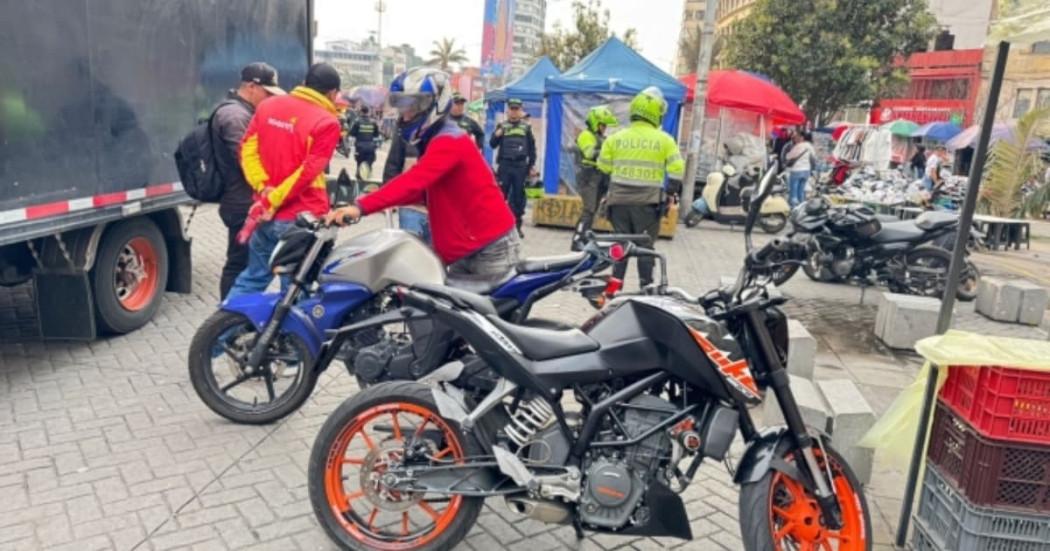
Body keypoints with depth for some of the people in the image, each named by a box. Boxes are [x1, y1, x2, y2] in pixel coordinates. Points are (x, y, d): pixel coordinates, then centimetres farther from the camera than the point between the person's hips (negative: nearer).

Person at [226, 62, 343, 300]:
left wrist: (263, 188, -5)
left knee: (253, 277, 22)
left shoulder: (268, 105, 7)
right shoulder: (327, 123, -12)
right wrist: (272, 201, -13)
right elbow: (307, 172, -17)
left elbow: (247, 149, 3)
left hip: (266, 213, 6)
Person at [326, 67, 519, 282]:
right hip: (470, 248, 10)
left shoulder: (449, 141, -19)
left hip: (491, 246, -10)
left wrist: (361, 207, -40)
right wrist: (375, 199, 2)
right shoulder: (436, 141, 14)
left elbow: (414, 181, -32)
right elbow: (423, 190, 15)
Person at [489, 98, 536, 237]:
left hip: (521, 166, 1)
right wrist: (496, 135, -17)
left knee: (519, 196, 4)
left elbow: (532, 148, 11)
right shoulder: (502, 126, 6)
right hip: (504, 165, -1)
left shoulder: (526, 127, 8)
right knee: (500, 194, 0)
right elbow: (492, 144, 3)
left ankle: (517, 225, 12)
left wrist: (532, 166, 6)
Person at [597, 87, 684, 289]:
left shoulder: (616, 137, 1)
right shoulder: (664, 140, -6)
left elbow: (603, 166, 9)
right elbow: (677, 171, -8)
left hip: (619, 200, 2)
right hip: (647, 203, -2)